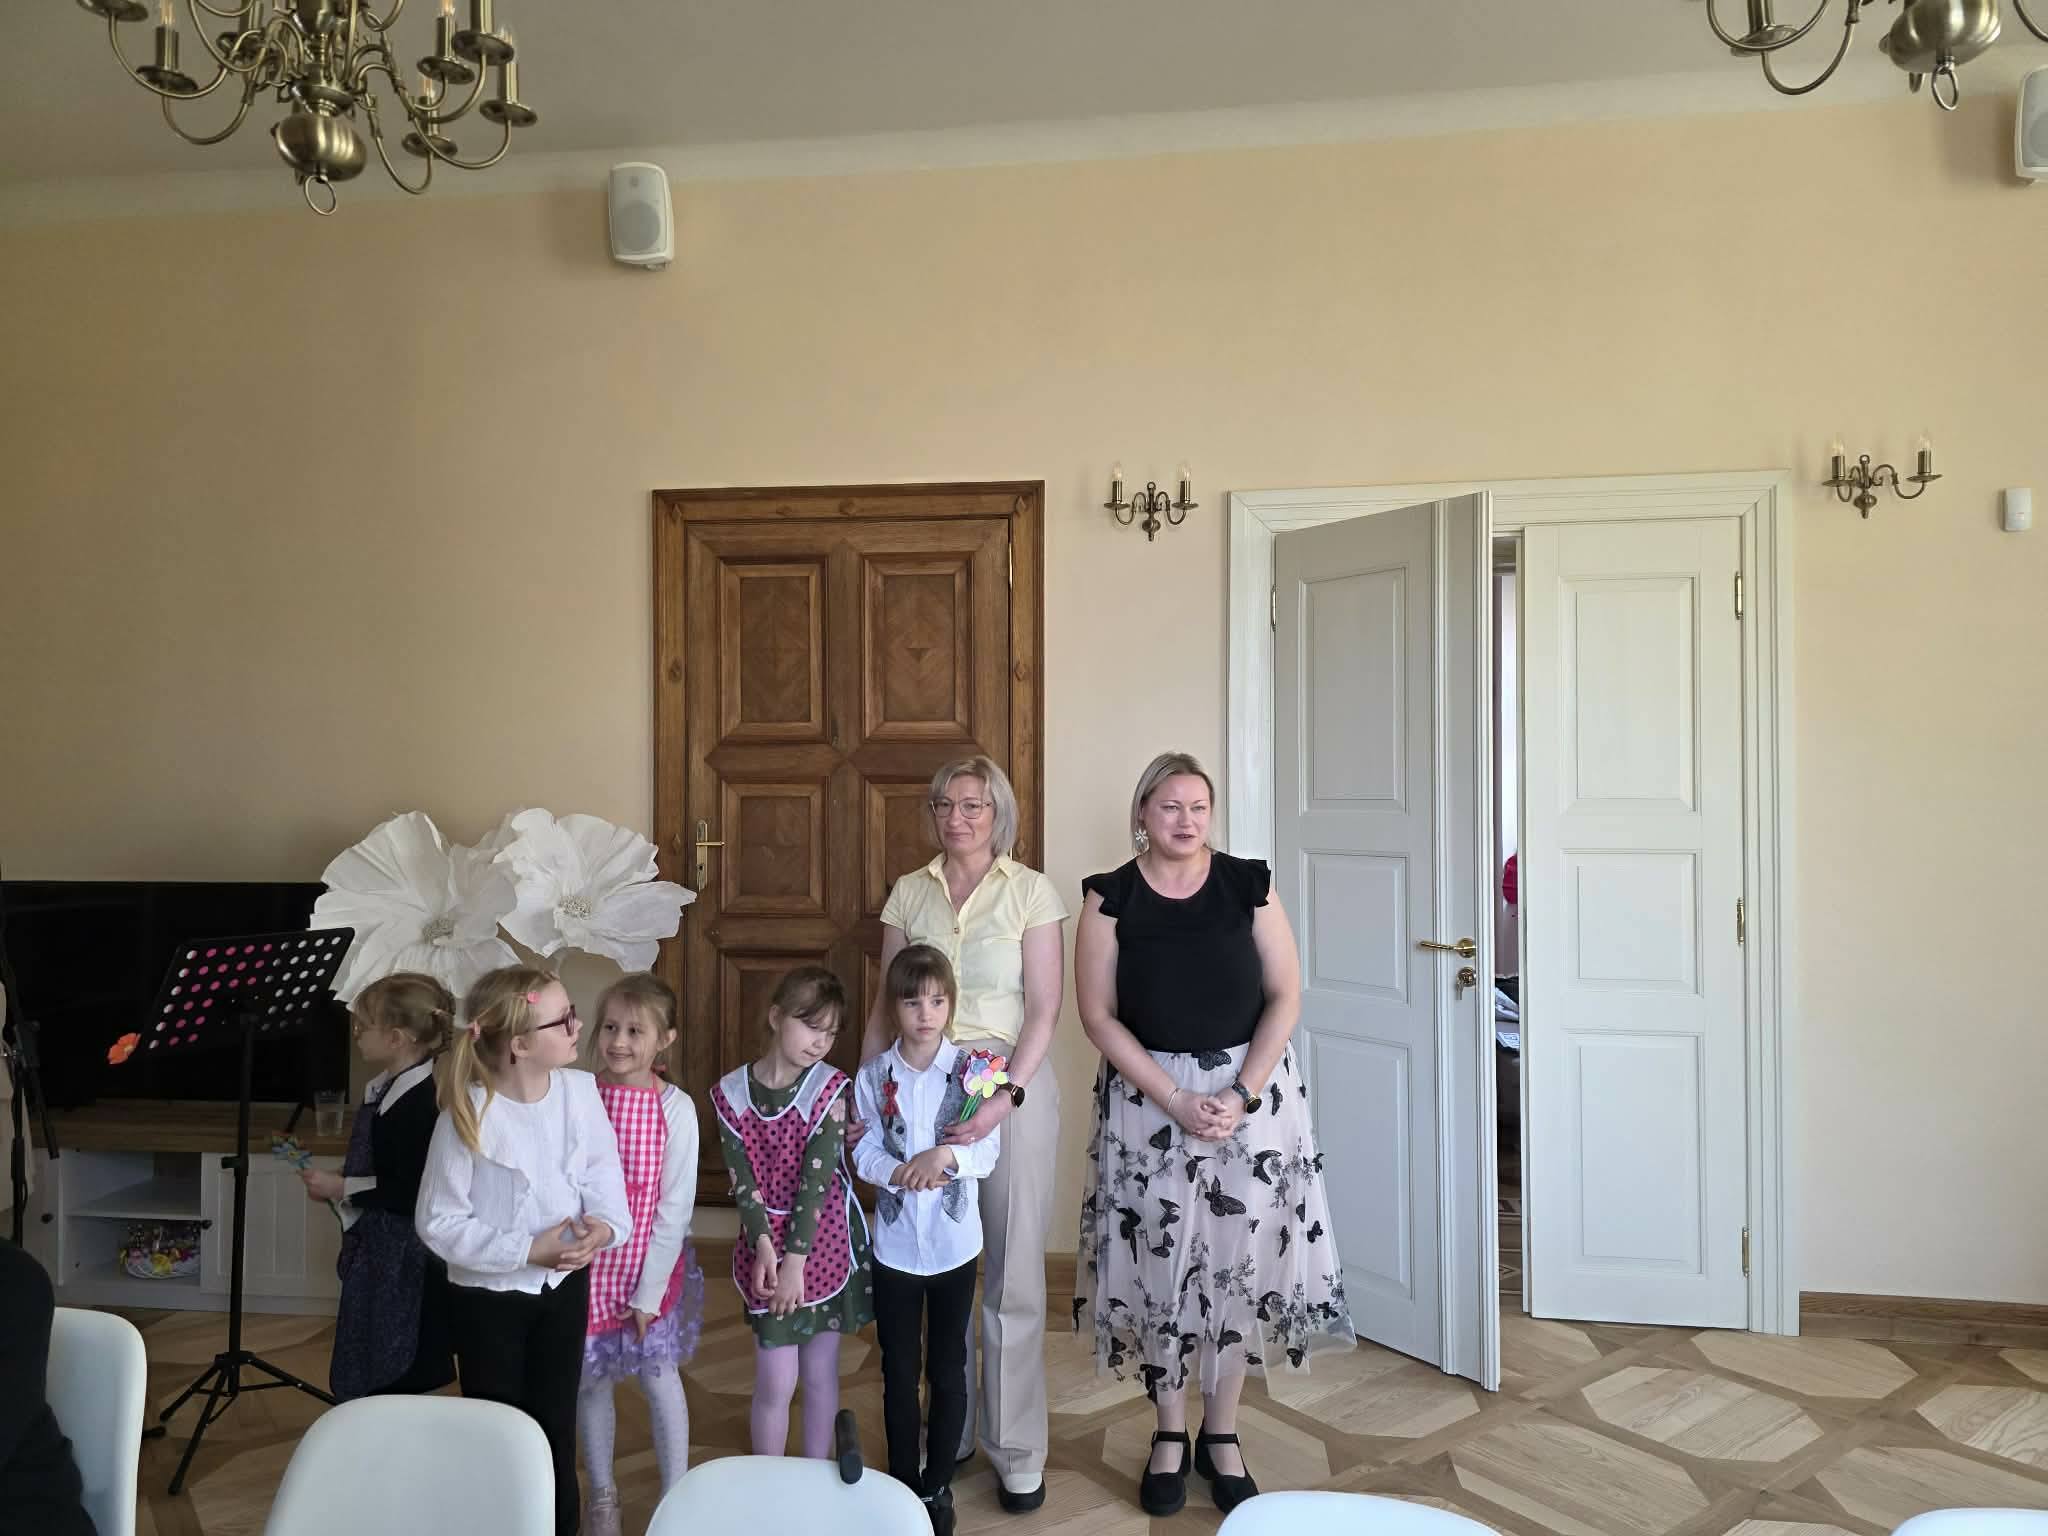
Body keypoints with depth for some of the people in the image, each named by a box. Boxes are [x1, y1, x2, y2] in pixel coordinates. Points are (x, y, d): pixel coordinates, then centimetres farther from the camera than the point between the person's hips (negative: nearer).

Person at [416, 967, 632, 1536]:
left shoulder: (580, 1090, -12)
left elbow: (601, 1174, -2)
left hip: (564, 1285, 4)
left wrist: (605, 1225, -22)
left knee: (556, 1423, 19)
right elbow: (439, 1224, -18)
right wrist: (528, 1250, -24)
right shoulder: (467, 1115, -24)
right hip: (488, 1297, -3)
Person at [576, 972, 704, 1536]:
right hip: (587, 1266, 2)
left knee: (659, 1378, 12)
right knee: (592, 1381, 16)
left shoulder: (675, 1107, -14)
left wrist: (650, 1291, -10)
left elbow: (674, 1207, -11)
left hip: (651, 1267, -2)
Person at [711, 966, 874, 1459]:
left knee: (820, 1373, 12)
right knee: (775, 1382, 1)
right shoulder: (731, 1093, -5)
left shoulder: (830, 1089, -10)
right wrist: (763, 1242, -18)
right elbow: (741, 1177, -7)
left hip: (824, 1243, 0)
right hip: (766, 1245, 0)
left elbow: (816, 1178, -14)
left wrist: (796, 1260, -16)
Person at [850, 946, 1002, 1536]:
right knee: (899, 1371, 14)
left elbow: (989, 1150, -11)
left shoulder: (972, 1069, -7)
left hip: (953, 1243, -1)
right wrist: (902, 1174, -25)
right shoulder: (873, 1075, -4)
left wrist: (945, 1156, -30)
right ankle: (902, 1483, 32)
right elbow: (865, 1154, -6)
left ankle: (938, 1486, 29)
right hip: (895, 1243, 1)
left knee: (948, 1370, 11)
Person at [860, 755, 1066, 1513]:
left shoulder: (1031, 891, -2)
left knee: (1012, 1273, 4)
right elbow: (884, 1006, 9)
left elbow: (1043, 1010, -6)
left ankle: (1018, 1452, 18)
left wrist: (1006, 1095, -17)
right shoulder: (909, 892, 7)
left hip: (1013, 1082, -3)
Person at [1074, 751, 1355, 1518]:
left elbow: (1284, 997, -2)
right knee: (1159, 1265, 5)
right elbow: (1099, 1015, -6)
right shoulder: (1111, 898, -4)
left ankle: (1221, 1437, 24)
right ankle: (1169, 1436, 24)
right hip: (1147, 1096, -1)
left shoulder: (1247, 884, -2)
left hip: (1251, 1090, 1)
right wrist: (1175, 1099, -14)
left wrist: (1240, 1094, -13)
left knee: (1240, 1261, 6)